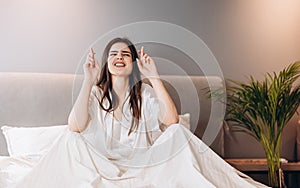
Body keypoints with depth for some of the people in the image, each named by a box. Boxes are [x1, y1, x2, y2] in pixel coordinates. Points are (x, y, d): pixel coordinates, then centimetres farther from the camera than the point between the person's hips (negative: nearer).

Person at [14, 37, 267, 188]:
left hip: (143, 162, 1)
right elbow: (75, 127, -19)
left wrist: (154, 76, -16)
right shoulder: (96, 94, 2)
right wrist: (88, 81, -20)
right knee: (69, 140, -26)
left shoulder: (145, 93, 3)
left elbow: (171, 119, -17)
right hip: (102, 162, 0)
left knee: (178, 132, -21)